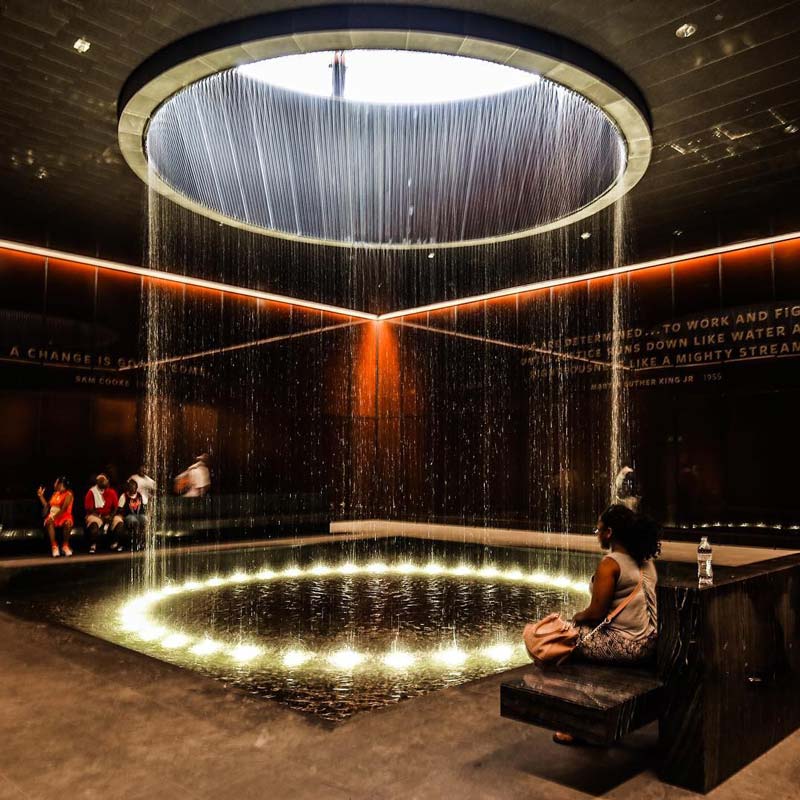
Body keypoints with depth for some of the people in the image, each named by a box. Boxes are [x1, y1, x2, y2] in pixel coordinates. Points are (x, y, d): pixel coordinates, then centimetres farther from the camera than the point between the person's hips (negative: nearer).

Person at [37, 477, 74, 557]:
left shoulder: (68, 494, -4)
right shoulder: (55, 494, 19)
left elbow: (64, 508, -16)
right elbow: (47, 505, 18)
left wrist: (55, 517, -26)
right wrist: (40, 495, 17)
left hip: (64, 516, -5)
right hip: (53, 516, 5)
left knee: (68, 523, -38)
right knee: (49, 522, -31)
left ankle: (65, 545, -18)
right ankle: (54, 546, -30)